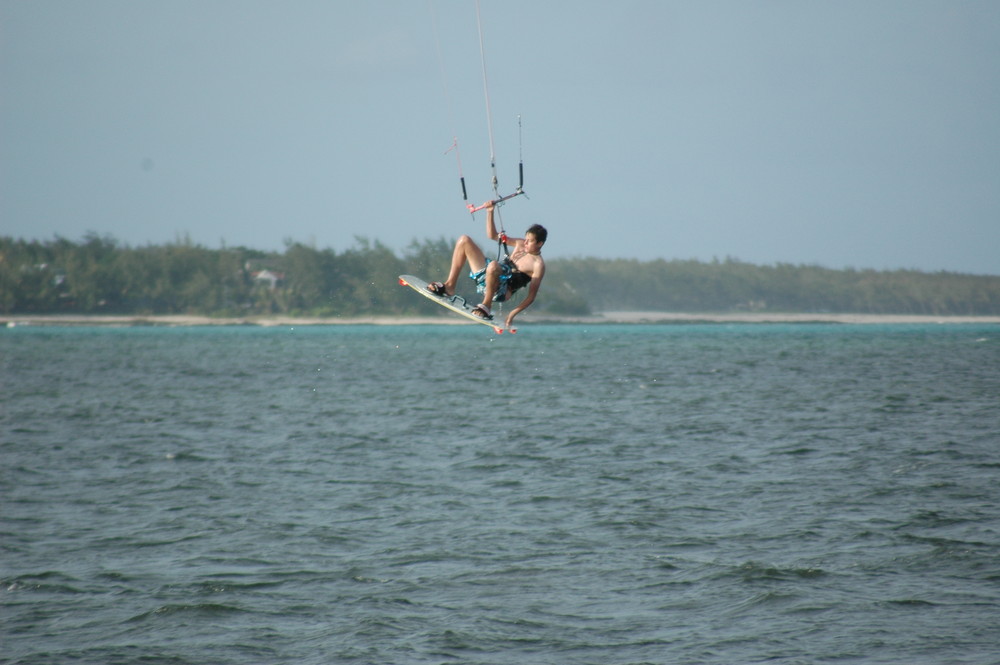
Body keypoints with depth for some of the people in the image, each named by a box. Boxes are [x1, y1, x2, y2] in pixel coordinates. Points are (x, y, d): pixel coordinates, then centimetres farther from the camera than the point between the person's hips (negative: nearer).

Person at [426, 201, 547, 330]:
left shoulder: (538, 265, -10)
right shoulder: (521, 244, 14)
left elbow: (531, 297, -14)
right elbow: (493, 235, 22)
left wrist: (512, 314, -22)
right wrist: (490, 212, 9)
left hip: (501, 292, -9)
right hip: (485, 276, 9)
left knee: (493, 265, -45)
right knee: (464, 241, 4)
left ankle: (487, 305, -24)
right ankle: (449, 286, 2)